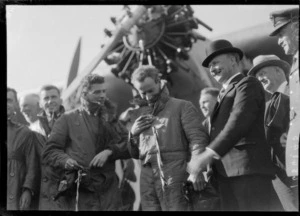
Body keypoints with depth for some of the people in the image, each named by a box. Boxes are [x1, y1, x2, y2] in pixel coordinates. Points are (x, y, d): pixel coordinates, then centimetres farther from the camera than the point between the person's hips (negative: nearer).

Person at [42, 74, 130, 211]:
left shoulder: (109, 120, 18)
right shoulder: (68, 119, 9)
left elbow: (128, 146, 8)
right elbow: (50, 152, 4)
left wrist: (109, 151, -11)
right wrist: (66, 160, -16)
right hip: (80, 193, -2)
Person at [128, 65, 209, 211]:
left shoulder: (182, 107, 6)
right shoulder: (143, 116, 23)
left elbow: (197, 138, -8)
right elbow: (135, 154, 28)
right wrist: (133, 134, 8)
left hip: (175, 178, -5)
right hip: (147, 182, 5)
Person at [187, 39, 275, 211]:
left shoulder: (248, 84, 2)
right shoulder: (225, 93, 27)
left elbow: (239, 122, -13)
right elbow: (219, 132, 18)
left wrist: (208, 154, -20)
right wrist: (209, 164, 4)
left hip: (248, 169, -7)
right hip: (226, 172, 8)